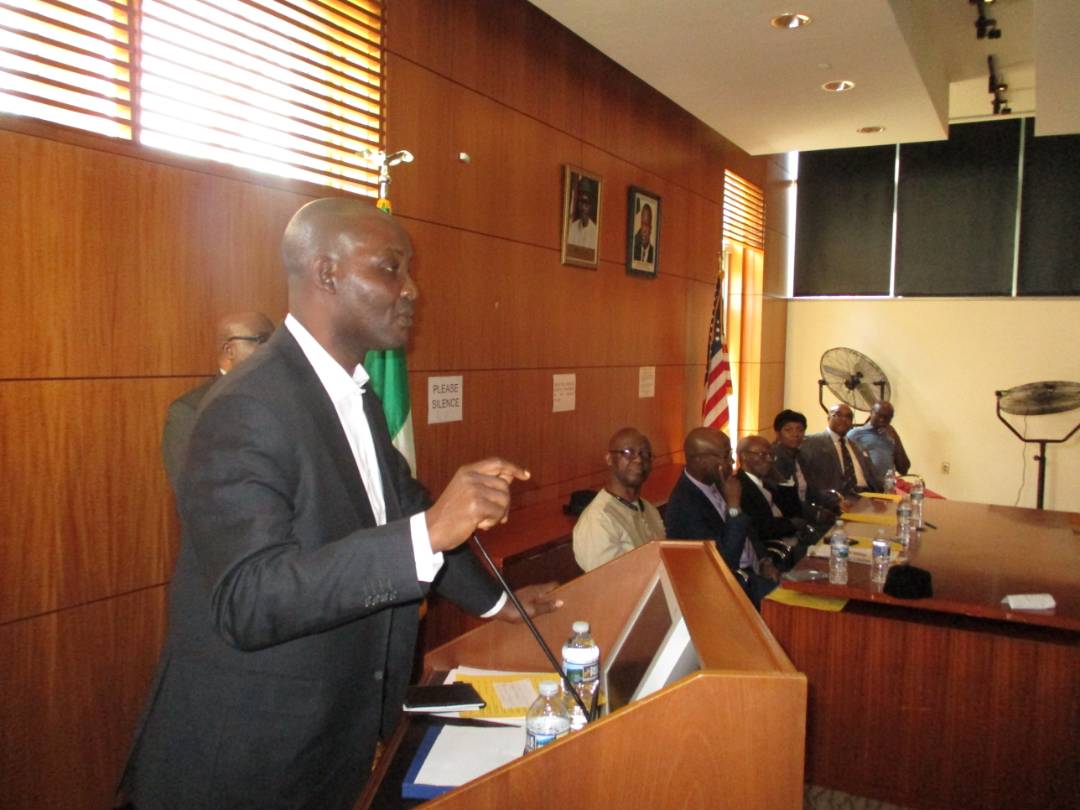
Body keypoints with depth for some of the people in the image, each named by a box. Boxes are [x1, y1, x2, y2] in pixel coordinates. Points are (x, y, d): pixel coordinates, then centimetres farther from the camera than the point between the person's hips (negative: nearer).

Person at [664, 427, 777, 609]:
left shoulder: (714, 484, 2)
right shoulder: (683, 507, -26)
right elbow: (727, 562, -26)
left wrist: (764, 561, 1)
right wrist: (734, 505, -25)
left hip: (751, 571, 8)